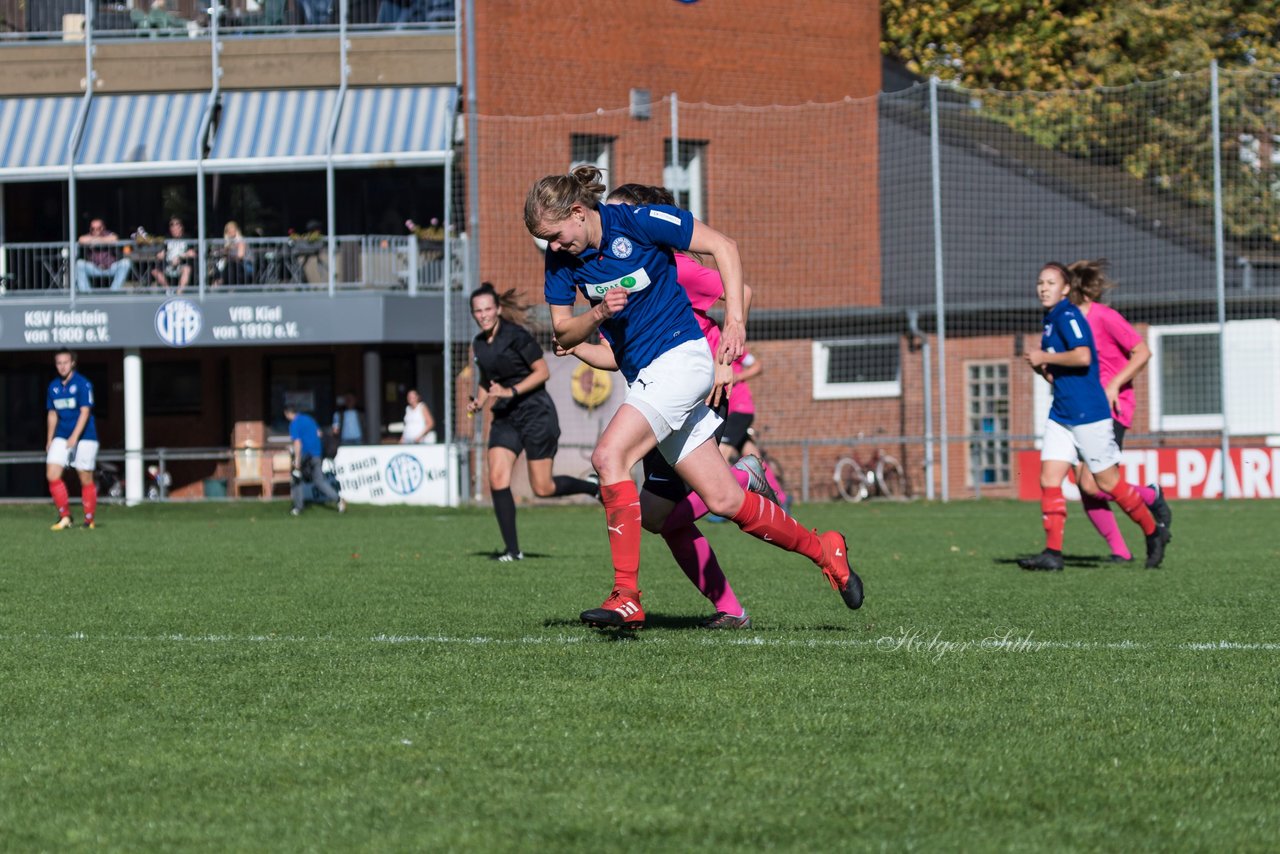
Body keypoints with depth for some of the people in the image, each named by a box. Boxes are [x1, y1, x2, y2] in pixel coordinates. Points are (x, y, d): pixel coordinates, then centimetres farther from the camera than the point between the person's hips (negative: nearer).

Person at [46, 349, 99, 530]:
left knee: (86, 479, -1)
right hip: (61, 437, 5)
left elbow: (85, 412, -14)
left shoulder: (83, 384, -8)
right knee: (52, 475, -9)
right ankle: (65, 516, 0)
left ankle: (89, 520, 10)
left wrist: (74, 437, -23)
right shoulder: (53, 387, 9)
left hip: (84, 437, -5)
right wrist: (50, 439, 16)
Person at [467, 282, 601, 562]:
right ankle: (512, 549, -7)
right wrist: (478, 402, 4)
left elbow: (543, 371, -13)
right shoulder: (478, 344, 8)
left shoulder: (516, 336, -13)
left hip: (536, 413, -6)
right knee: (497, 480, -11)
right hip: (505, 419, 6)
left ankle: (595, 488, 23)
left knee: (543, 489, -4)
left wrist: (511, 391, -22)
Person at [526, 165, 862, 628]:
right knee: (723, 499, 4)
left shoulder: (637, 222, -15)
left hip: (679, 355, -7)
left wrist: (734, 321, -16)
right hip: (643, 375, 7)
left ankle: (627, 597, -24)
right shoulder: (561, 260, 2)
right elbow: (564, 333, 7)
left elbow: (723, 246, -9)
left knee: (609, 455, -24)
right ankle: (823, 551, 22)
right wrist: (597, 315, -14)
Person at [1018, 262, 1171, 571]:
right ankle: (1053, 553, -5)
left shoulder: (1068, 317, -14)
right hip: (1061, 414, 9)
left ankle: (1153, 532, 17)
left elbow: (1083, 357, -29)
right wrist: (1044, 368, 7)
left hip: (1088, 414, -9)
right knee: (1049, 479, -3)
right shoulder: (1050, 320, 15)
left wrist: (1045, 358, -18)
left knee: (1108, 481, 0)